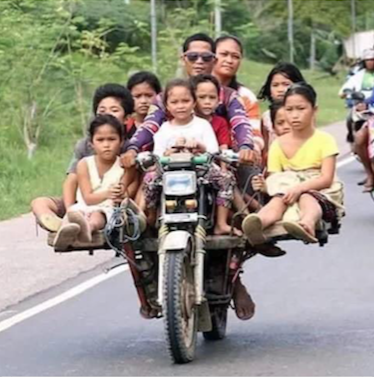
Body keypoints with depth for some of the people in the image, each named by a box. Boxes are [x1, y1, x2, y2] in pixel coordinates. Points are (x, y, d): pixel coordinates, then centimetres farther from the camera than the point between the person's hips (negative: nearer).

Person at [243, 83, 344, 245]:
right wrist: (263, 185, -23)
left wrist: (300, 187, -28)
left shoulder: (324, 140, 2)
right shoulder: (278, 145, 10)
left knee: (306, 198, -37)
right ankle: (259, 222, -68)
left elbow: (326, 178, -10)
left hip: (319, 191, -2)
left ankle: (307, 224, -74)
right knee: (278, 199, -33)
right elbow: (274, 178, 3)